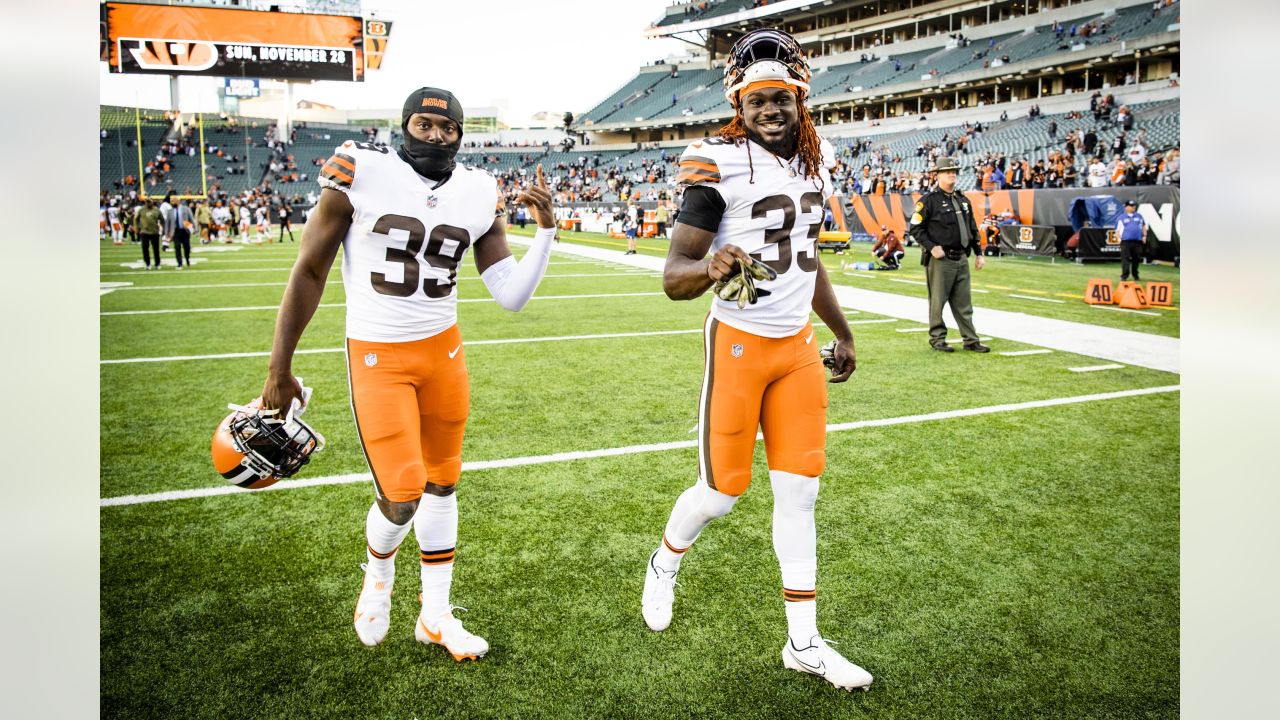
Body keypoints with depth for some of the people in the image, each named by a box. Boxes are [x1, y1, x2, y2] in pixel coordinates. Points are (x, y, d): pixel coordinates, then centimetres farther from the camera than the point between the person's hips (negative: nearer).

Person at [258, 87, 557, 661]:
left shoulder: (479, 194, 1)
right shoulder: (362, 171, -11)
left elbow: (511, 297, -1)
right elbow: (309, 271, -6)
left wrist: (546, 230, -13)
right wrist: (279, 370, -4)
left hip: (444, 349, 5)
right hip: (377, 357, -4)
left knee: (441, 484, 13)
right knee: (402, 497, -10)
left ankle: (435, 616, 31)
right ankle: (378, 574, 27)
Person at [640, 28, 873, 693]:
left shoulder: (814, 160, 8)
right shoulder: (722, 165, -14)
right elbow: (673, 277, -17)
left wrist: (842, 334, 27)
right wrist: (710, 268, -39)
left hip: (798, 346, 6)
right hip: (739, 343, -6)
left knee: (799, 492, 7)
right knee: (721, 492, 2)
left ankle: (804, 642, 18)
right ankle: (664, 565, 36)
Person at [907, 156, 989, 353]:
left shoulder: (963, 200, 17)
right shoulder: (929, 200, -6)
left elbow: (972, 229, 22)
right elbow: (915, 227, -9)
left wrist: (978, 253, 18)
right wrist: (931, 247, -17)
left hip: (961, 259, 6)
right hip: (940, 260, -6)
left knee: (963, 303, 9)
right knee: (937, 301, 0)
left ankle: (971, 340, 13)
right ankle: (937, 339, 11)